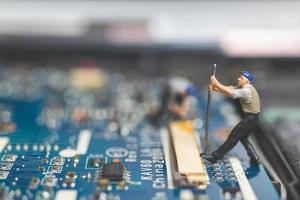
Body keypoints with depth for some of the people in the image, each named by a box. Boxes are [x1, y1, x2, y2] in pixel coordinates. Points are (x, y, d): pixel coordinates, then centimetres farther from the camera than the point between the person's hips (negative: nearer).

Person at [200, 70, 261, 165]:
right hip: (251, 117, 10)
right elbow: (228, 89, -1)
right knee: (242, 137, 19)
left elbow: (230, 93, -33)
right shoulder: (242, 88, 8)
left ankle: (215, 156, -6)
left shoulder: (247, 90, -22)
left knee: (234, 136, -8)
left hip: (250, 119, -10)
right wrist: (215, 87, -17)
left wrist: (217, 84, -31)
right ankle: (255, 159, 22)